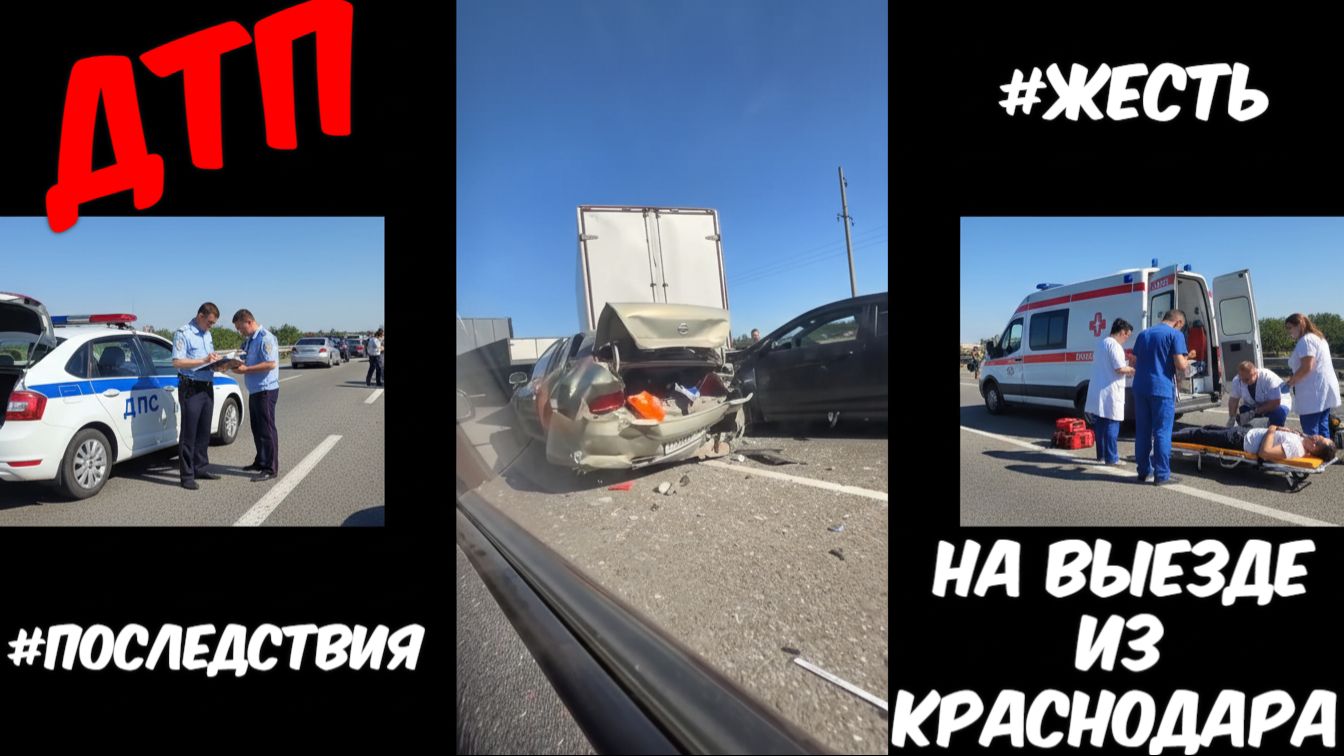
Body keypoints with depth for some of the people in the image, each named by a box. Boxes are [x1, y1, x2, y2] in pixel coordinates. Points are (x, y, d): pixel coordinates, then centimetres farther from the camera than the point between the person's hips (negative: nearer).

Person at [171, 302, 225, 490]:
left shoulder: (207, 334, 16)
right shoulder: (183, 333, -9)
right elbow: (177, 362, -17)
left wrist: (217, 364, 3)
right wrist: (204, 360, -22)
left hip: (207, 387, 8)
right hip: (191, 388, -8)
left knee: (203, 432, 14)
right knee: (189, 433, -3)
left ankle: (201, 468, 24)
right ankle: (187, 476, 1)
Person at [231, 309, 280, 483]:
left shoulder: (266, 338, -15)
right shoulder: (249, 340, 16)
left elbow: (271, 364, -23)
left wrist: (246, 369, -20)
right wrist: (238, 365, 4)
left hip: (266, 390, -10)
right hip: (254, 390, 10)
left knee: (266, 429, -6)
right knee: (257, 428, 16)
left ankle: (270, 468, -1)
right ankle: (260, 462, 28)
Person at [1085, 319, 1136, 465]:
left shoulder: (1101, 343, 17)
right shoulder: (1114, 345, -13)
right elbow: (1120, 368, -20)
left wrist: (1126, 368, 22)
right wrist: (1131, 370, -1)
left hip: (1097, 392, 9)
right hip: (1110, 393, -9)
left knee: (1101, 425, 12)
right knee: (1112, 426, -4)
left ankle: (1101, 455, 18)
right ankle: (1111, 458, -1)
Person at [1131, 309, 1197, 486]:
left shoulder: (1143, 334, 16)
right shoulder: (1175, 335, -3)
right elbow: (1180, 365, -10)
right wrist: (1187, 359, 10)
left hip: (1140, 388, 6)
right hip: (1162, 389, -5)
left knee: (1142, 431, 10)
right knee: (1162, 432, 0)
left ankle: (1143, 471, 16)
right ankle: (1162, 475, 3)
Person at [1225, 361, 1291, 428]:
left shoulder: (1269, 378, -31)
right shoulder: (1237, 381, -20)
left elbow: (1275, 401, -31)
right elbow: (1234, 399, -12)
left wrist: (1254, 412, -36)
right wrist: (1232, 418, -24)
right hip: (1252, 405, 4)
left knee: (1278, 412, -35)